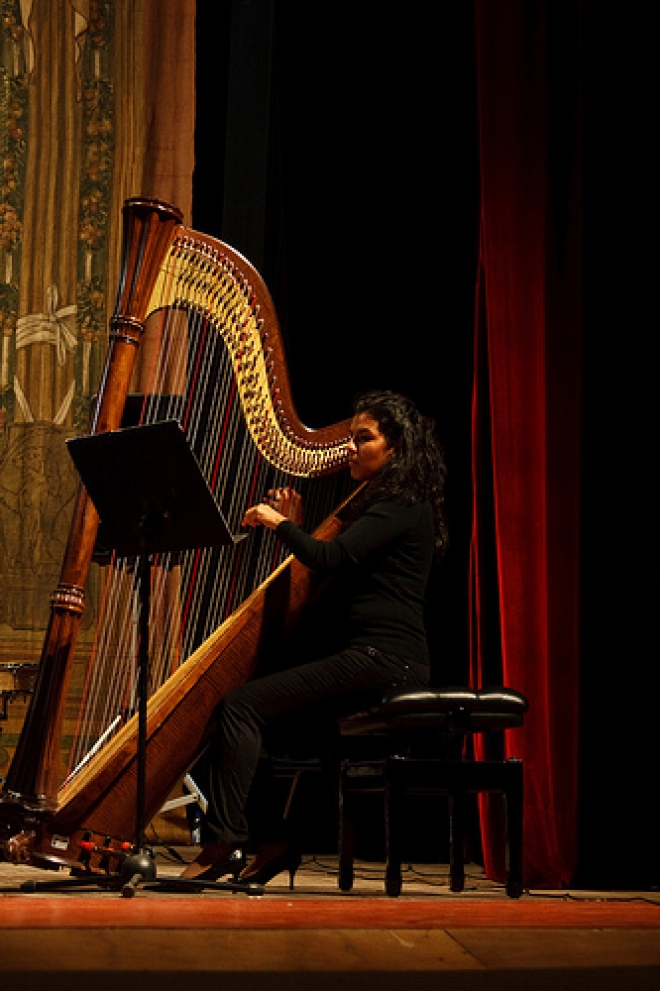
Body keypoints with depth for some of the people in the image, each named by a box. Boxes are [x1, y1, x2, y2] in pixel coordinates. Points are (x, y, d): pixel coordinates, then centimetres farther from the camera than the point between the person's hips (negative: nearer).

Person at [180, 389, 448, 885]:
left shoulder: (404, 505, -9)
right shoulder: (384, 501, 22)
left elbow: (332, 559, -20)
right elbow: (339, 562, 26)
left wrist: (280, 524, -5)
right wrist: (298, 526, 14)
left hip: (383, 658, -11)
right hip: (382, 658, 11)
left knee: (243, 704, -15)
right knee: (268, 711, 14)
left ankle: (223, 843, -14)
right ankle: (280, 840, 9)